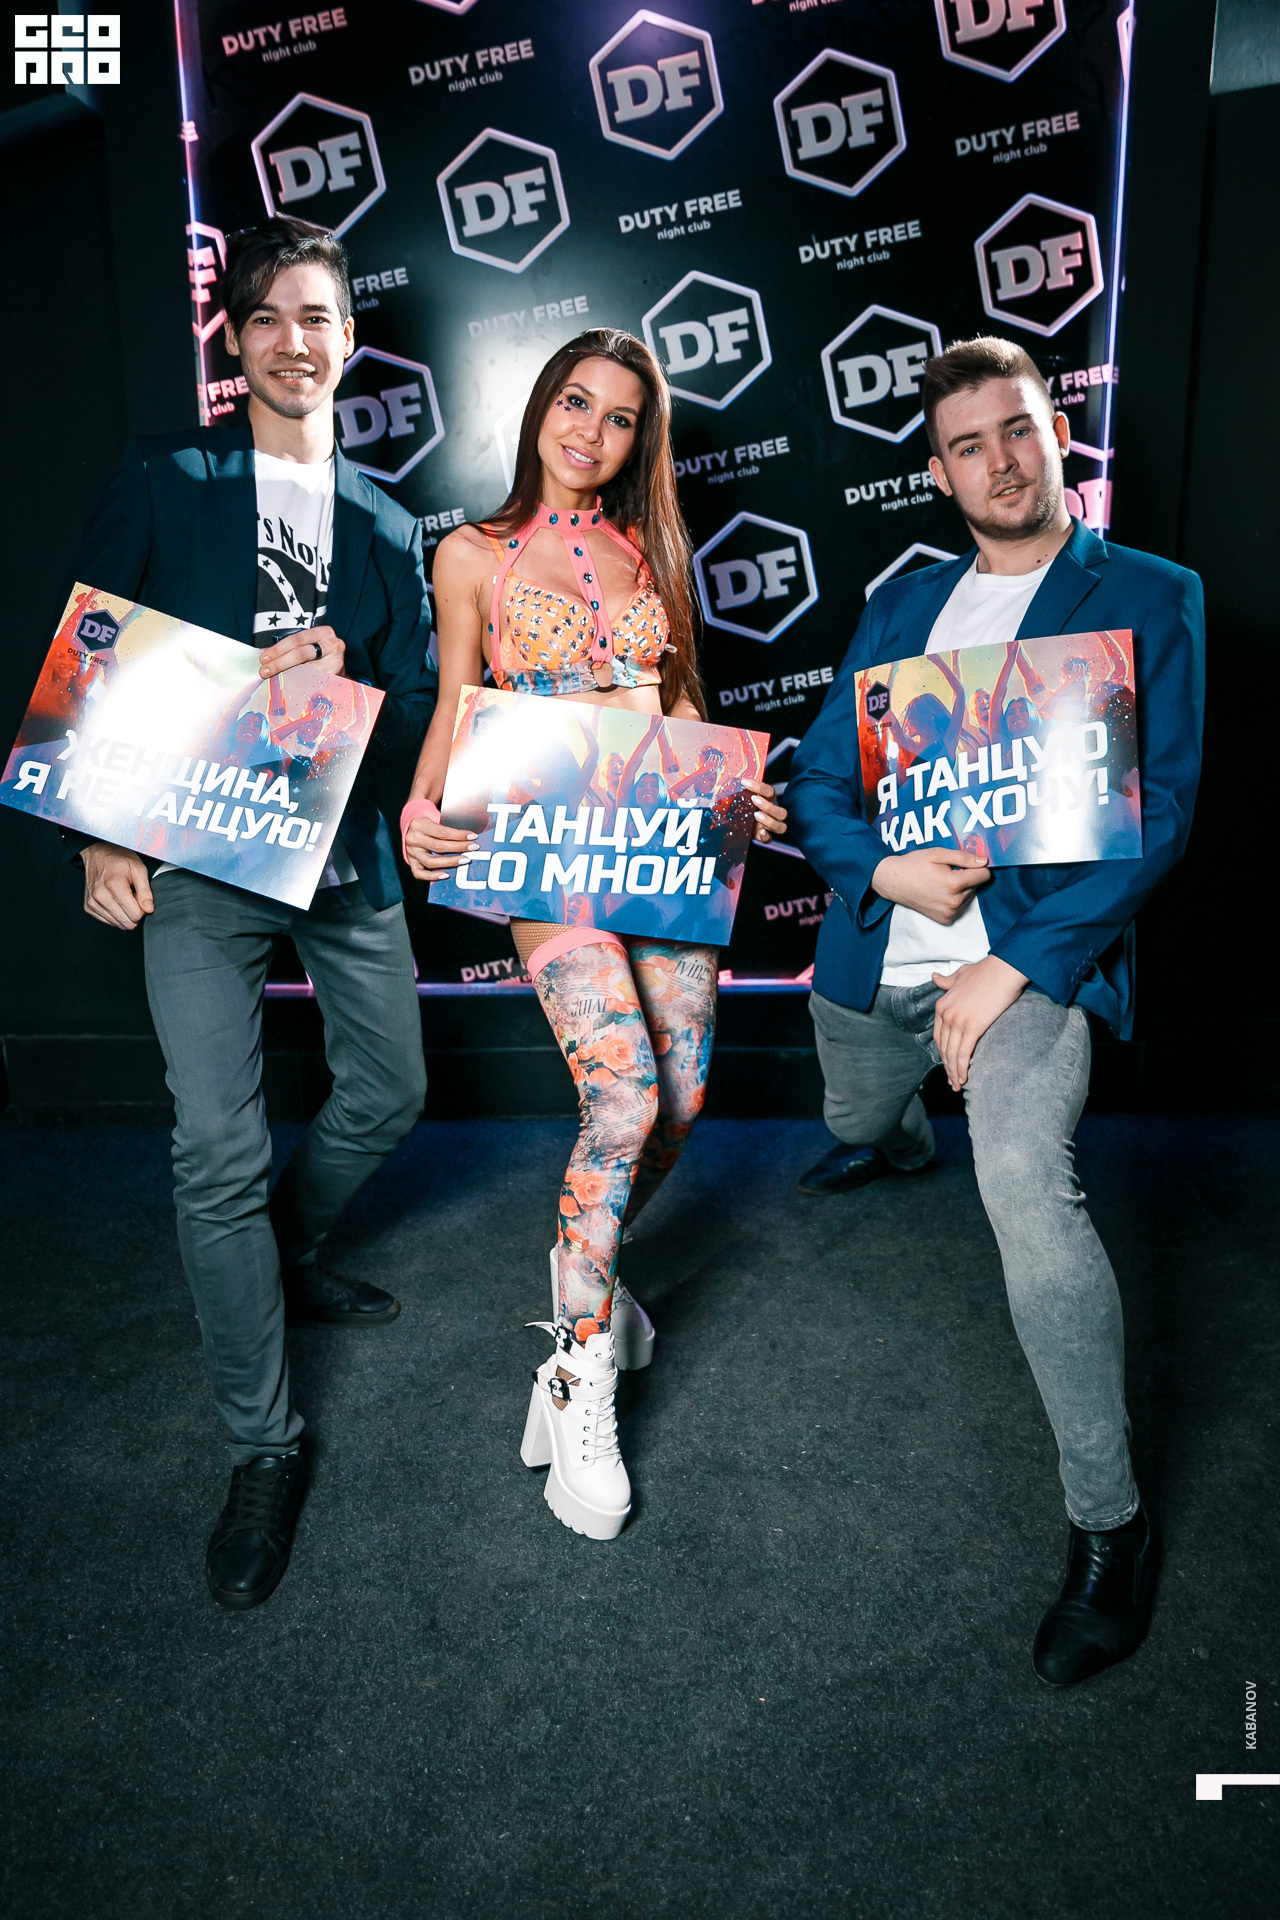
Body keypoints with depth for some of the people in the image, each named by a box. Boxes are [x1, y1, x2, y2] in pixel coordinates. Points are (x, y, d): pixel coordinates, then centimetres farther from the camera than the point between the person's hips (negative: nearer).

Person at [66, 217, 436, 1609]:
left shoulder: (386, 526, 14)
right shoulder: (163, 482, 5)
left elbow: (414, 711, 9)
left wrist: (340, 677, -13)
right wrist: (100, 838, -8)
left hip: (345, 860, 4)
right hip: (193, 856, -4)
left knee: (389, 1095, 15)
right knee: (220, 1153, -7)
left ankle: (283, 1256, 45)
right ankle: (262, 1447, 10)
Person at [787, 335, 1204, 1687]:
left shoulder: (1151, 598, -1)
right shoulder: (904, 602, 12)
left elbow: (1158, 811, -10)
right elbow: (817, 775, 8)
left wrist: (1017, 964, -20)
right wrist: (885, 868, -14)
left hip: (1037, 943, -5)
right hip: (876, 949, 6)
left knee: (1025, 1178, -30)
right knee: (854, 1123, 29)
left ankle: (1108, 1525, -13)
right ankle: (893, 1145, 71)